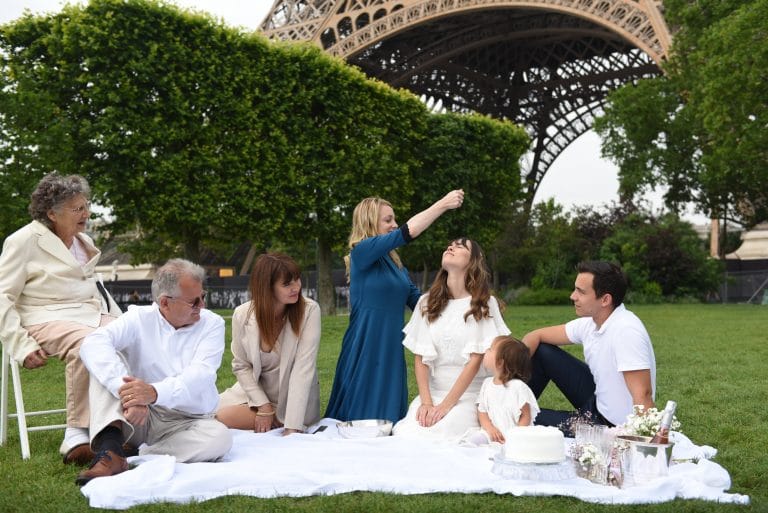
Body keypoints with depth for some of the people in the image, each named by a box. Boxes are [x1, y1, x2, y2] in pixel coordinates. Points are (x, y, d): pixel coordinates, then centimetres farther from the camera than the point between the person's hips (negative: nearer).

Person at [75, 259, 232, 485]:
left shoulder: (212, 324, -3)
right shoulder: (139, 318, -4)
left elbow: (200, 375, -20)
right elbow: (93, 343, -23)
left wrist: (155, 392, -40)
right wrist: (125, 390, -41)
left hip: (187, 422, 0)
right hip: (140, 418, 0)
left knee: (220, 437, -32)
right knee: (106, 359, -19)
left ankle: (137, 458, -27)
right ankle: (110, 448, -36)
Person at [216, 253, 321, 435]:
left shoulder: (309, 310, -19)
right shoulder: (242, 314, -12)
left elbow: (304, 368, -23)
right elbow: (241, 366, -3)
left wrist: (292, 428, -29)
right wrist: (263, 406, -16)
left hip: (295, 398, -4)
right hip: (254, 390, 4)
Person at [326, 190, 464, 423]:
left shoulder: (395, 263, 13)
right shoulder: (362, 251, -9)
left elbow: (417, 300, 14)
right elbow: (407, 232, -19)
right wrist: (443, 204, -15)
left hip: (392, 351, 7)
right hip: (365, 351, -7)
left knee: (390, 420, 9)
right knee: (362, 420, -2)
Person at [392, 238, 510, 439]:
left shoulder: (484, 304, -3)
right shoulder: (427, 302, 8)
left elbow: (475, 360, -9)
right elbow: (420, 357, 4)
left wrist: (445, 405, -15)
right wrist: (426, 402, -9)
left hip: (468, 396, -3)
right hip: (431, 393, 3)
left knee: (437, 439, -27)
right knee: (406, 436, -24)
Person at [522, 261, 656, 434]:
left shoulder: (626, 331, -31)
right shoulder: (589, 323, -5)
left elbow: (643, 395, -36)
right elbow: (536, 336, 5)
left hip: (613, 424, -8)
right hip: (597, 400, 8)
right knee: (541, 351, 6)